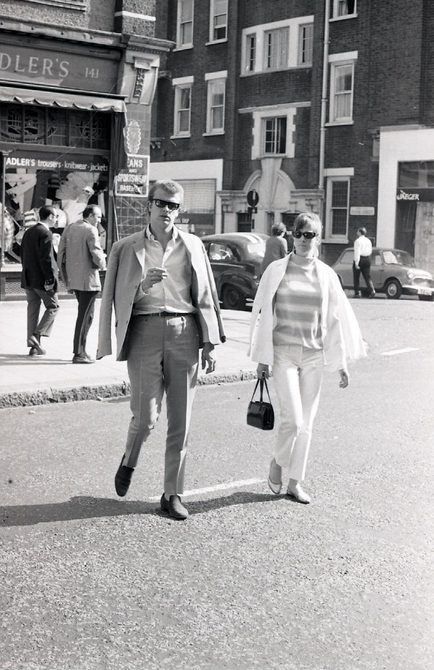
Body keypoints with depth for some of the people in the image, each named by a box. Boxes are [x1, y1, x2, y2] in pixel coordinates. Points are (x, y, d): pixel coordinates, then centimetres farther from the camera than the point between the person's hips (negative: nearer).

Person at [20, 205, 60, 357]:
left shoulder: (28, 232, 12)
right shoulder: (45, 234, -15)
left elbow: (23, 255, 16)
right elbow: (46, 259, -20)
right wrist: (50, 279, -18)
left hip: (28, 279, 8)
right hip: (41, 278, -8)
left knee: (33, 310, 10)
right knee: (53, 306, 6)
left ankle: (34, 347, 12)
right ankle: (36, 336, -6)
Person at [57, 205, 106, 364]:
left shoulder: (69, 228, 10)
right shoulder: (90, 230, -12)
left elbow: (61, 254, 11)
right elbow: (97, 255, -20)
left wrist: (66, 278, 16)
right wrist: (102, 264, 3)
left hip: (73, 278, 8)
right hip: (88, 279, -8)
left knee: (87, 313, 18)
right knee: (85, 315, -2)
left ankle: (81, 349, 20)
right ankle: (79, 354, 1)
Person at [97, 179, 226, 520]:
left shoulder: (192, 246, 11)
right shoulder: (127, 247, 7)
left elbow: (205, 296, 11)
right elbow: (119, 298, 7)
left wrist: (210, 343, 6)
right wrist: (144, 285, -13)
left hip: (184, 331, 2)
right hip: (144, 330, -2)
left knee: (180, 420, 2)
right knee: (146, 415, -9)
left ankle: (173, 494, 13)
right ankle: (129, 460, 25)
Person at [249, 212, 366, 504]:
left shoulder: (327, 275, 5)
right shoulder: (276, 270, -1)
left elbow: (337, 319, 8)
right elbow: (263, 314, 2)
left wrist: (342, 364, 6)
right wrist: (262, 358, 0)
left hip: (314, 355, 3)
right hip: (283, 352, -2)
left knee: (306, 423, 6)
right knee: (293, 419, -12)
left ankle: (296, 482, 19)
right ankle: (278, 462, 16)